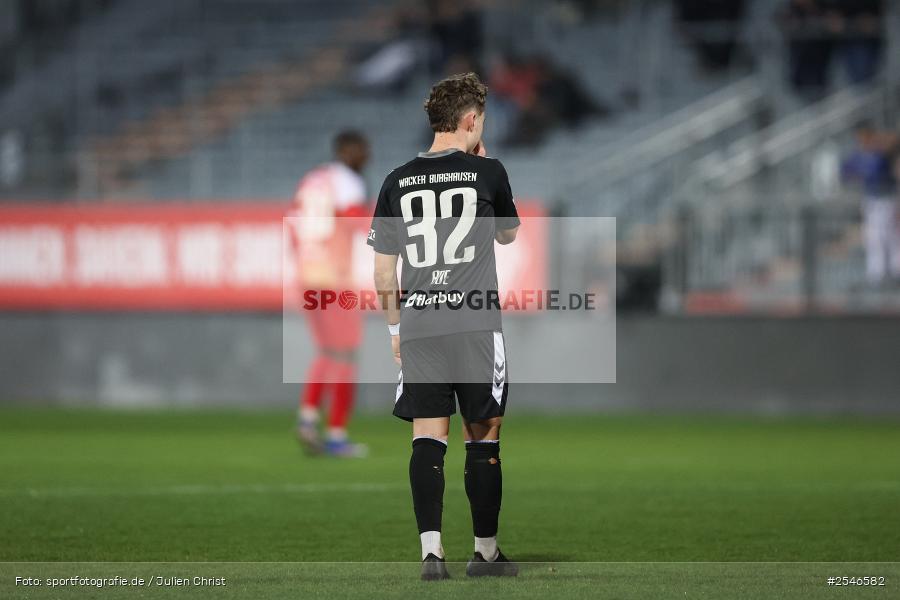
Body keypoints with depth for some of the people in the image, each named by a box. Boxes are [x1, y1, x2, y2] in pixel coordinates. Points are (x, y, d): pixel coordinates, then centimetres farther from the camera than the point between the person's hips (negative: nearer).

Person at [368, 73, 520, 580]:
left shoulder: (399, 181, 6)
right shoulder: (487, 172, -3)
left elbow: (384, 274, 8)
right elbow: (508, 234, 17)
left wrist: (396, 326, 20)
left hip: (417, 328, 2)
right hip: (476, 324, -2)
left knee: (428, 439, 3)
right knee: (483, 440, 7)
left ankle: (431, 551, -6)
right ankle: (486, 551, 13)